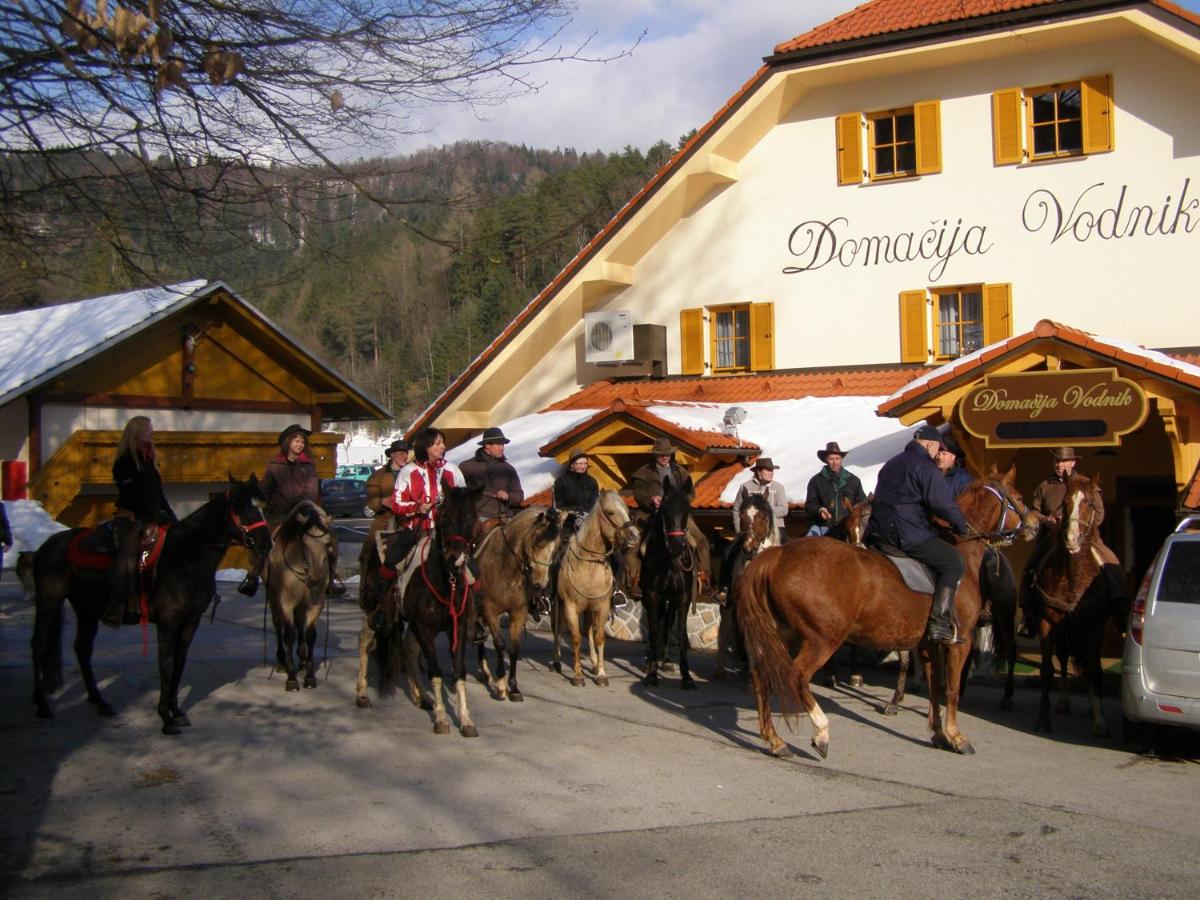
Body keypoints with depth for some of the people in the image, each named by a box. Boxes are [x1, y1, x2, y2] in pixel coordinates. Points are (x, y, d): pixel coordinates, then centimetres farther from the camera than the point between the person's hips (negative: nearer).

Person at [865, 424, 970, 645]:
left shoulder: (891, 464, 23)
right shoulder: (926, 466, -6)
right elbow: (944, 503, -13)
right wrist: (962, 526, 3)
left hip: (877, 533, 9)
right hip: (908, 534, -9)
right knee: (953, 562, -3)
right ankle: (939, 623, -14)